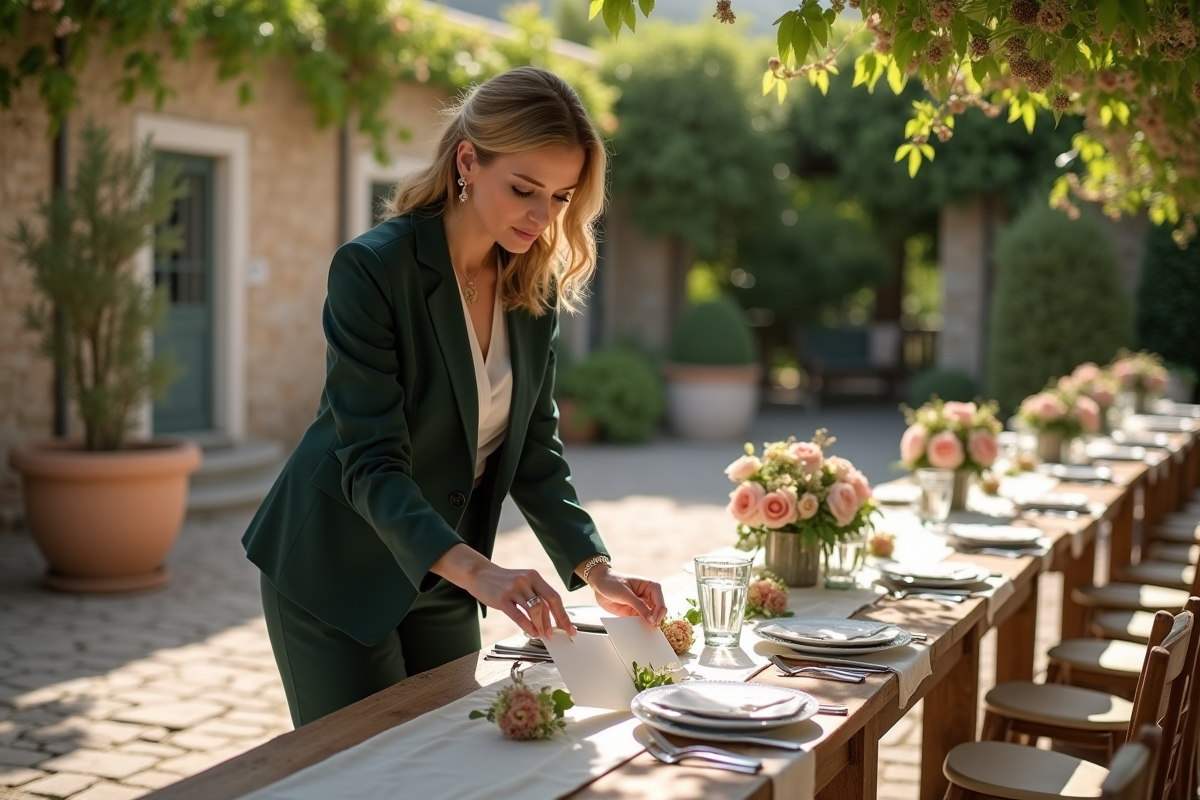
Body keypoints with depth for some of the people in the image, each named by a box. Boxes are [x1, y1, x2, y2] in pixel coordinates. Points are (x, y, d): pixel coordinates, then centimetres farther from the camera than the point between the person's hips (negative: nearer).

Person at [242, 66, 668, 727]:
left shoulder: (536, 288, -3)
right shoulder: (372, 268, -22)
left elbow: (534, 452, 0)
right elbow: (371, 463, -28)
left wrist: (597, 571, -14)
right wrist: (476, 570, -42)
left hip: (441, 584, 6)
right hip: (334, 573, -6)